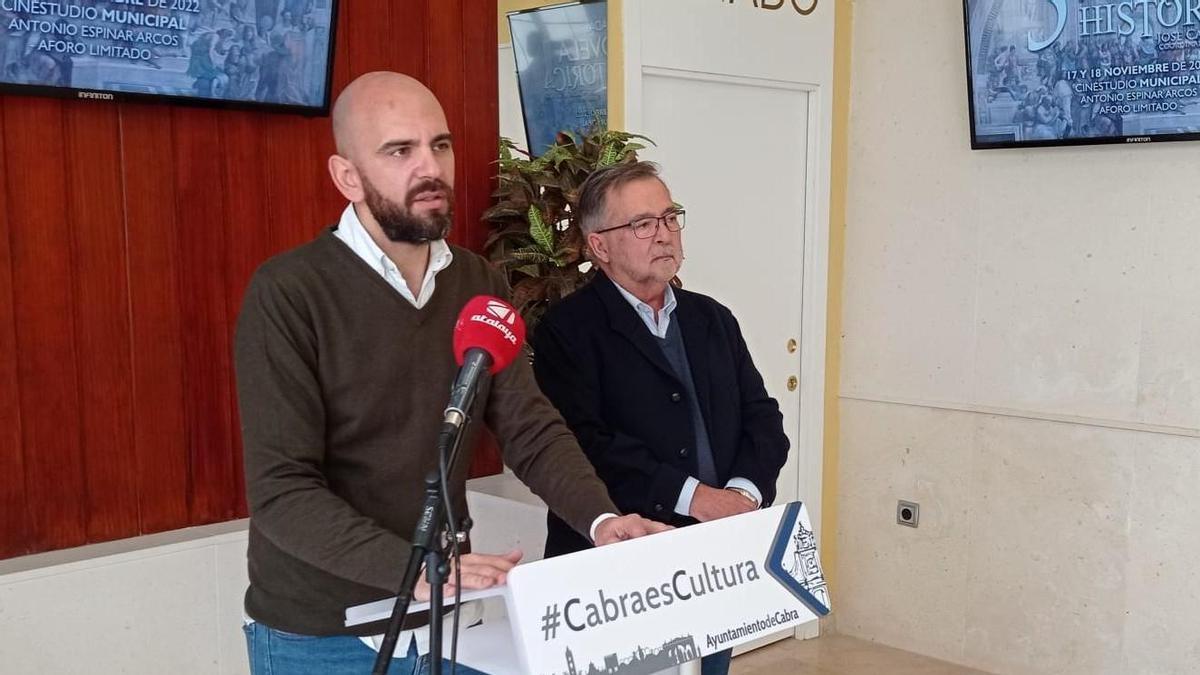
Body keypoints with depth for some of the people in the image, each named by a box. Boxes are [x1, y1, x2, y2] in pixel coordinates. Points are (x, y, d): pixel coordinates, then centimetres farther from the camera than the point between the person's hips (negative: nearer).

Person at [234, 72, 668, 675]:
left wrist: (601, 519, -22)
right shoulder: (287, 294, -16)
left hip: (444, 622, 5)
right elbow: (281, 490, -21)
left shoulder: (480, 286, 2)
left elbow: (532, 430, -4)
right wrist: (411, 570, -33)